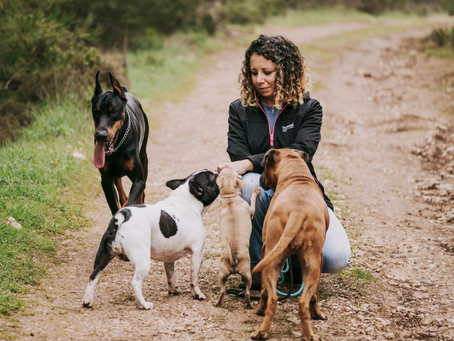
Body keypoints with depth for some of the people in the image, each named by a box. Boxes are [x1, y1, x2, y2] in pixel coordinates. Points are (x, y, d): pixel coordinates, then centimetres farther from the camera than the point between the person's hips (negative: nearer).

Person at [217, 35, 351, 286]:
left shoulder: (309, 109, 2)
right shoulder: (240, 110, 5)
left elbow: (299, 154, -16)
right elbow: (238, 159, -9)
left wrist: (250, 163, -32)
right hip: (264, 196, 0)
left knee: (337, 259, -25)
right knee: (250, 182, -37)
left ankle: (291, 257, 10)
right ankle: (257, 264, -19)